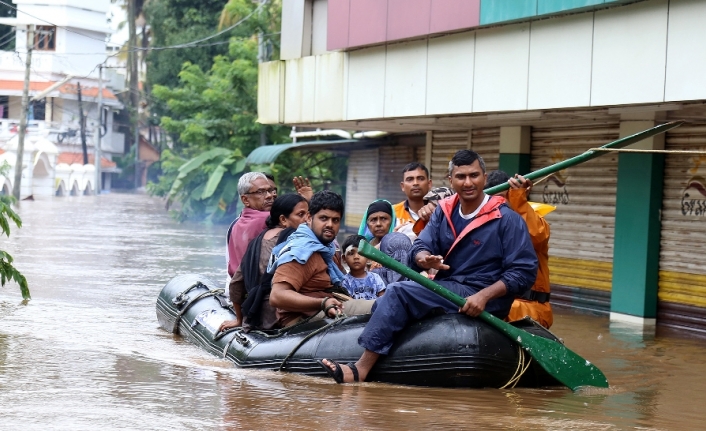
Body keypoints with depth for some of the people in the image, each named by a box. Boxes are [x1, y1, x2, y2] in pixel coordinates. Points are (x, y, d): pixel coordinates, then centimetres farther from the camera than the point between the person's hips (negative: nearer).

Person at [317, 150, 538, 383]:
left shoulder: (507, 219, -9)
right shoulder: (444, 211, 10)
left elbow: (525, 271, -13)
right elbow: (420, 246, 4)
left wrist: (484, 296, -25)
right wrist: (424, 258, -23)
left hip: (478, 298, -8)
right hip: (445, 289, 8)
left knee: (399, 292, -22)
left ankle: (361, 369, -23)